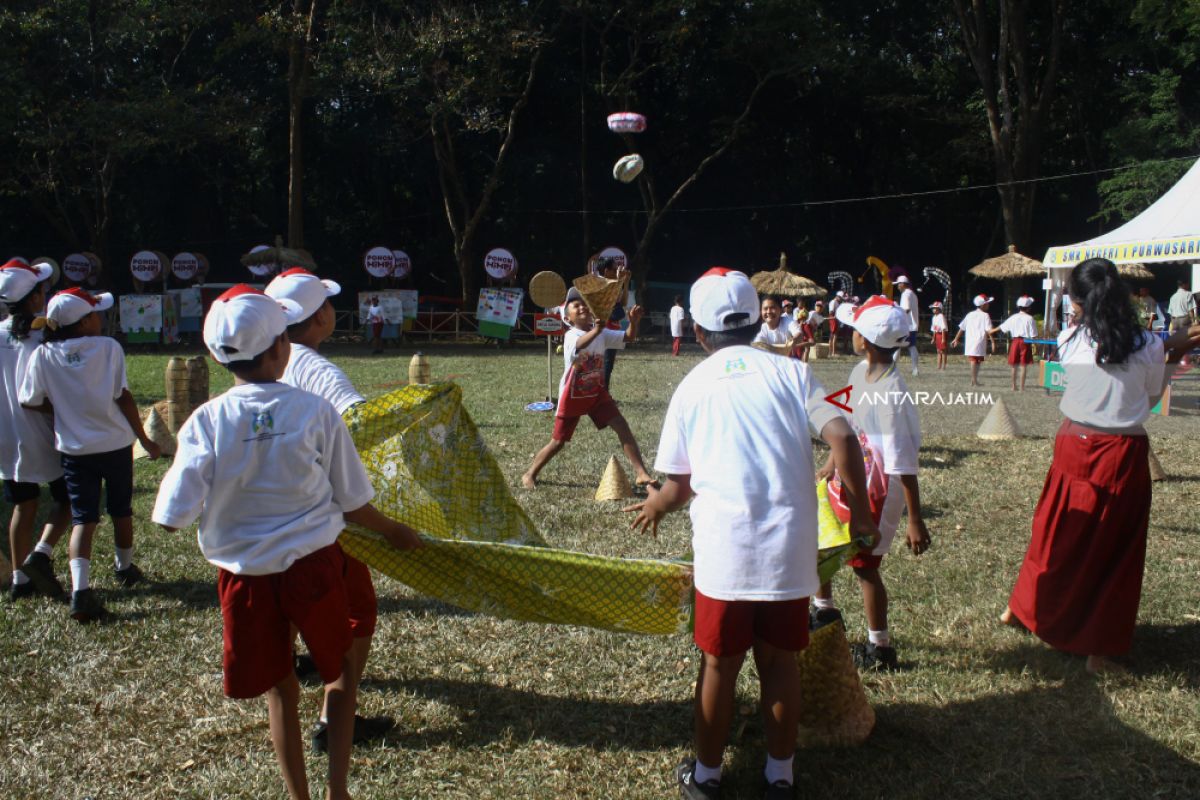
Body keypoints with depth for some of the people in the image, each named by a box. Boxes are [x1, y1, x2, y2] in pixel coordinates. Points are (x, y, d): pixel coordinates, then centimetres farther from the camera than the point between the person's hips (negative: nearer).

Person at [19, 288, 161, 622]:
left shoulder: (43, 356, -7)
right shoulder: (108, 347, -12)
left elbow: (31, 402, -3)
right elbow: (123, 398, -11)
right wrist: (145, 439, -1)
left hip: (75, 450, 1)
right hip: (116, 444, -1)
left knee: (83, 518, 3)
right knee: (121, 511, 19)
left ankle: (80, 588, -14)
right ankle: (125, 568, 40)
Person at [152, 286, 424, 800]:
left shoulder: (205, 422, -11)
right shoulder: (316, 411, -11)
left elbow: (172, 518, -11)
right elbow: (353, 505, -4)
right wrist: (396, 532, 15)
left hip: (246, 577, 1)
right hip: (314, 565, -1)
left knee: (280, 687, 20)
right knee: (342, 666, 23)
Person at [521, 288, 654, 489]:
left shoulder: (602, 334, -3)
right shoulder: (570, 336, -21)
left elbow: (628, 337, -8)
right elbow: (580, 344, -45)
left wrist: (633, 321, -30)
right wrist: (596, 330, -65)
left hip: (597, 393, 4)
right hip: (572, 396, -4)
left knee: (622, 427, -8)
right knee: (558, 442, 5)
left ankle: (642, 474, -5)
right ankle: (530, 474, 26)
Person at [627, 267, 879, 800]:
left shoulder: (692, 387, 5)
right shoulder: (790, 372, 3)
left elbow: (678, 486, 7)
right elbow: (841, 437, -8)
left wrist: (653, 509, 28)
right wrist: (861, 511, 4)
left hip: (724, 549, -1)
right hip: (790, 547, 1)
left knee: (720, 665, 13)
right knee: (780, 661, 16)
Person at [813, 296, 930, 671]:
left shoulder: (891, 395, -29)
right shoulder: (860, 373, -3)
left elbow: (904, 463, -27)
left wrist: (915, 522, -24)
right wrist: (831, 465, 25)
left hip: (877, 492, -9)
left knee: (865, 566, 4)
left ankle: (880, 648, 24)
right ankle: (824, 612, 44)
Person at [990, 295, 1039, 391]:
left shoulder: (1013, 318, 4)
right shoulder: (1030, 318, -7)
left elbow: (1002, 327, 14)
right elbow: (1033, 335, -9)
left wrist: (992, 331, 28)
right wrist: (1034, 345, -2)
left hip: (1015, 341, 4)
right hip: (1025, 342, -4)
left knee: (1014, 365, 11)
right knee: (1024, 366, 0)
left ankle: (1014, 386, 17)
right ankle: (1022, 387, 0)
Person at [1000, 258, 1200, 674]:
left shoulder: (1071, 342, -8)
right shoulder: (1147, 348, -12)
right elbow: (1152, 396, 2)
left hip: (1074, 446, 2)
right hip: (1123, 455, -2)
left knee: (1057, 536, 20)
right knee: (1113, 549, 9)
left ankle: (1023, 608, 37)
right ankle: (1099, 649, 18)